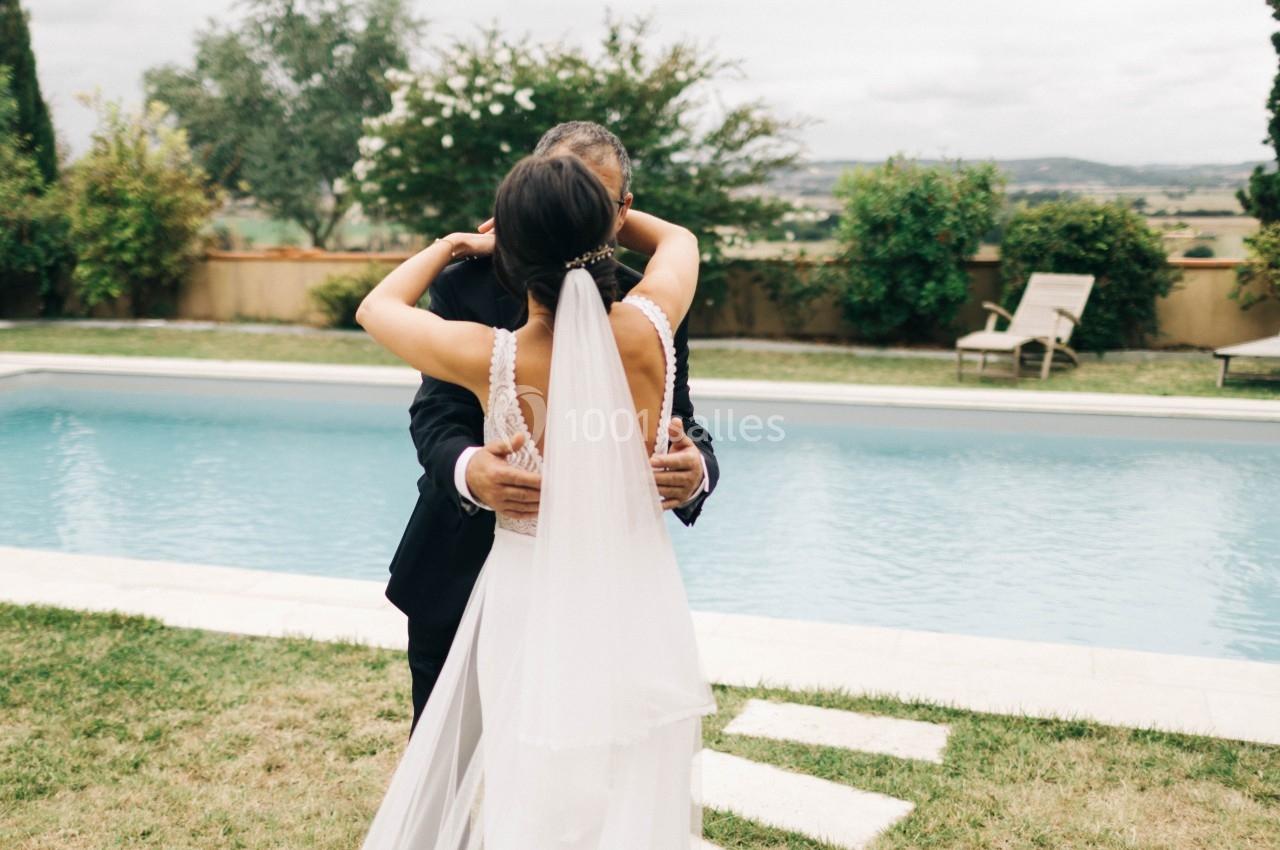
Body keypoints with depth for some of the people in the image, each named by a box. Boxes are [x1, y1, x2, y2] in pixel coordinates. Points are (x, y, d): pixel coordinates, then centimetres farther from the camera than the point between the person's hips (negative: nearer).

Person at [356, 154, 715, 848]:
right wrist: (588, 216, 19)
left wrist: (450, 244, 17)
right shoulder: (647, 330, -14)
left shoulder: (488, 360, -19)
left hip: (534, 611, -2)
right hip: (637, 607, 3)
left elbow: (375, 307, 3)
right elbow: (679, 239, 11)